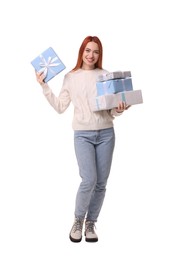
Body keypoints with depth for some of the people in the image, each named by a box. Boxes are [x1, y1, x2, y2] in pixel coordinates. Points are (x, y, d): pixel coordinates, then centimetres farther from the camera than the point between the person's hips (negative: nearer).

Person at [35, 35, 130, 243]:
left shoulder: (106, 76, 4)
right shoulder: (71, 77, 6)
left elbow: (112, 110, 6)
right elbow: (60, 107, 4)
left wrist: (119, 110, -15)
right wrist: (44, 86, 1)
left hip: (106, 133, 2)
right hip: (83, 134, -1)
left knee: (101, 183, 5)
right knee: (89, 180, -13)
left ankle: (90, 223, 22)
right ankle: (78, 220, 11)